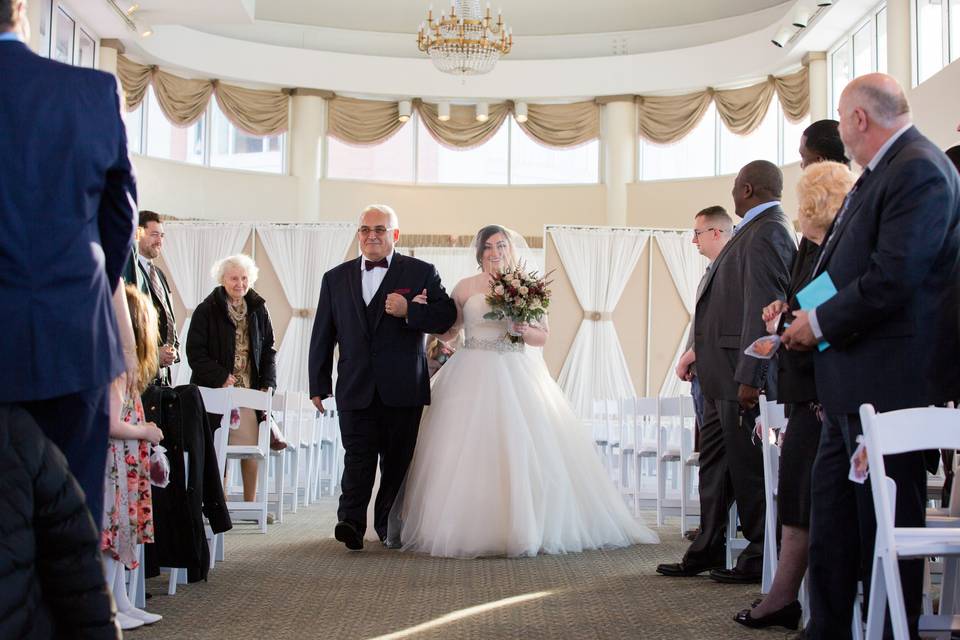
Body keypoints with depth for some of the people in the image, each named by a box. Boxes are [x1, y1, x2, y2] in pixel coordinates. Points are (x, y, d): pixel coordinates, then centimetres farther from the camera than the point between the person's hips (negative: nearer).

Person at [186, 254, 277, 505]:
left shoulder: (258, 310, 11)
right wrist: (221, 377, -15)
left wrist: (268, 382, 2)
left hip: (250, 390, 4)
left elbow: (268, 350, 14)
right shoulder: (207, 310, -2)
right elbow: (195, 352, -6)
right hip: (215, 390, -4)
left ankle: (250, 504, 10)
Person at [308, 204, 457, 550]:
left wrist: (408, 311, -17)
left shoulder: (422, 272, 5)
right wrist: (319, 385, 8)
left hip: (403, 389, -1)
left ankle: (389, 526, 20)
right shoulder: (336, 278, 12)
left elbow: (447, 316, -1)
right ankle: (351, 524, -12)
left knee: (398, 463, 7)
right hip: (355, 389, 1)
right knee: (358, 459, -8)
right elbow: (322, 336, 12)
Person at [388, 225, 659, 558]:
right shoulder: (465, 287, 8)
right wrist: (424, 309, -8)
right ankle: (469, 529, 3)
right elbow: (447, 332, 7)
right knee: (469, 452, -5)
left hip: (516, 376, 0)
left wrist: (525, 330, -8)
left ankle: (528, 528, 4)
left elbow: (543, 336, 12)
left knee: (525, 451, -5)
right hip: (473, 377, 0)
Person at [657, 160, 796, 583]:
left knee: (748, 467, -2)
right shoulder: (759, 231, 17)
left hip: (743, 373, -11)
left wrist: (749, 376, -24)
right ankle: (706, 552, 24)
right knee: (715, 461, 15)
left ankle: (761, 559, 8)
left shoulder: (766, 234, -14)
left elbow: (764, 309, -21)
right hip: (724, 374, 11)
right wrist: (701, 356, 18)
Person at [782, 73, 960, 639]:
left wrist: (820, 323, -12)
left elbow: (893, 279, -23)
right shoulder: (881, 172, 16)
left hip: (889, 377, -10)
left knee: (885, 517, -1)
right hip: (853, 383, 10)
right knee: (832, 505, 15)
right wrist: (811, 319, 5)